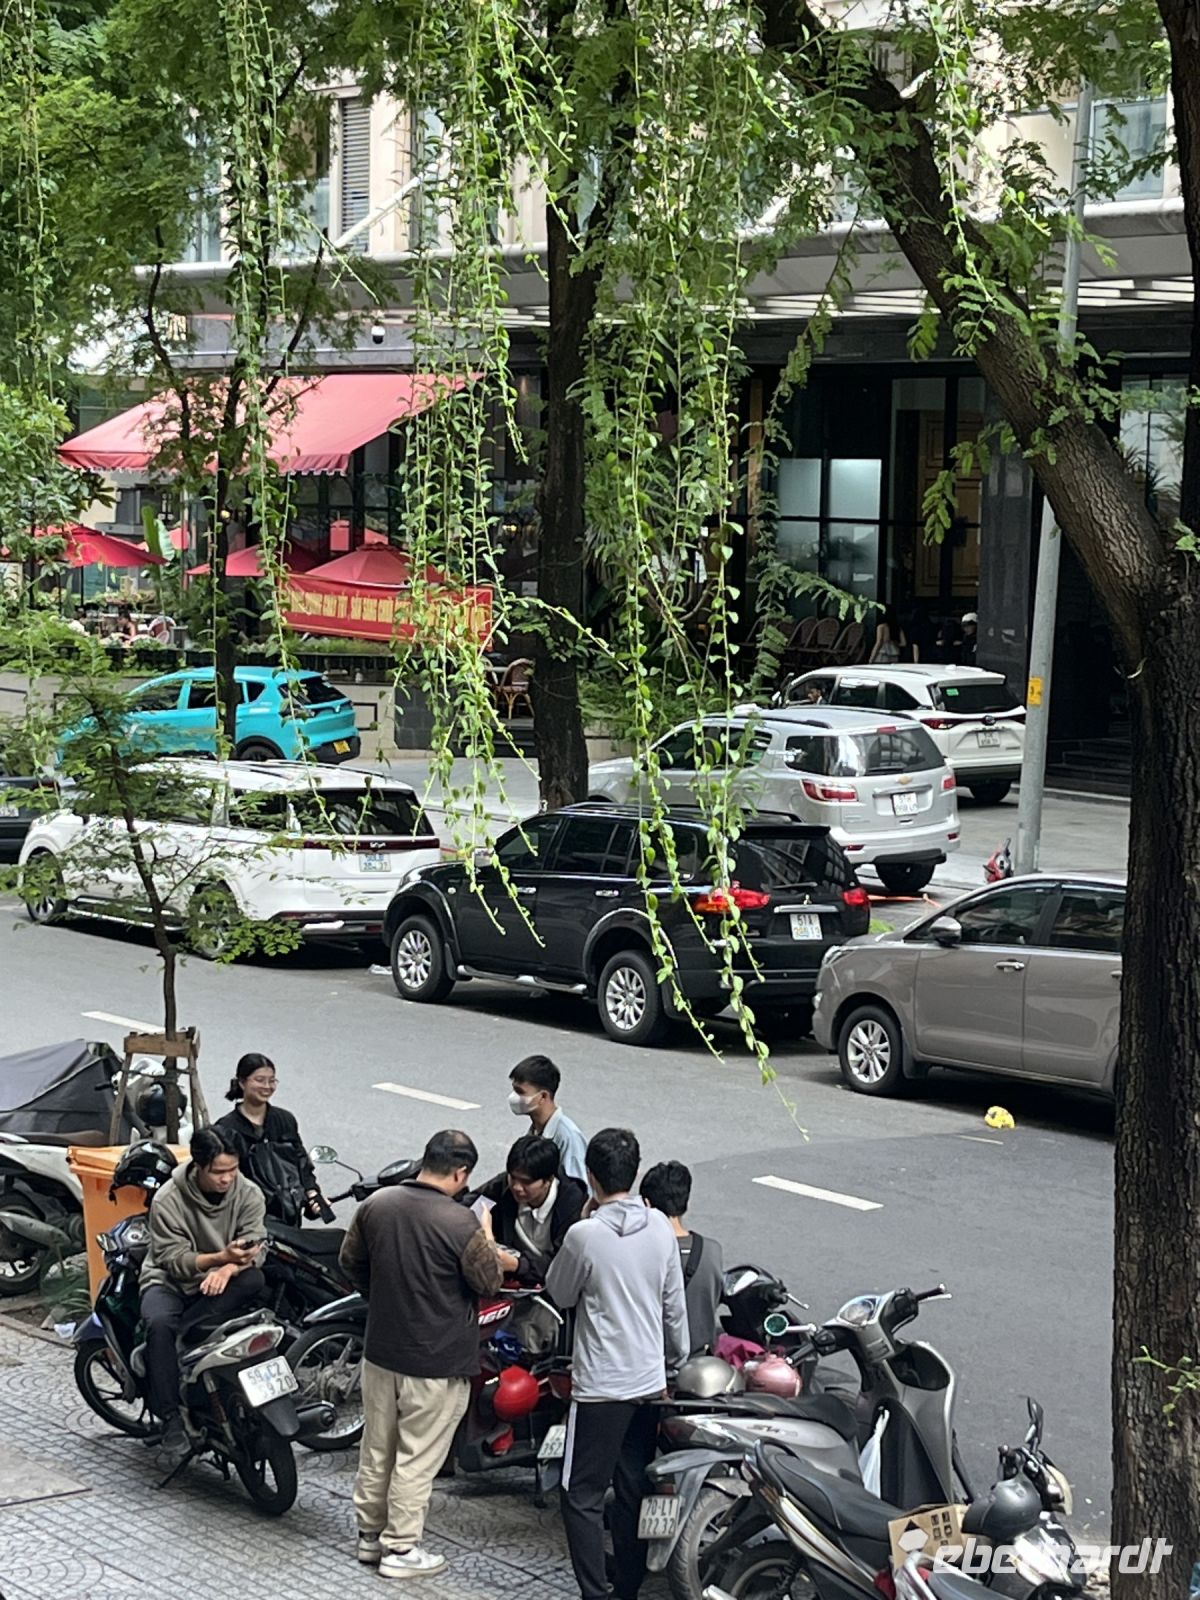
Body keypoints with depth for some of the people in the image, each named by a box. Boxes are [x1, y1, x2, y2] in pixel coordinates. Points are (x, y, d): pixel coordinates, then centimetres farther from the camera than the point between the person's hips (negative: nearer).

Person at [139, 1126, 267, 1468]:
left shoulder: (248, 1193, -6)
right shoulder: (168, 1200, -15)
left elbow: (255, 1247, -12)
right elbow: (174, 1260, -17)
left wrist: (228, 1268, -34)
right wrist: (221, 1256, -32)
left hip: (222, 1285, 3)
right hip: (171, 1282, -3)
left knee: (254, 1281, -31)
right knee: (159, 1324, -35)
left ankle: (184, 1335, -30)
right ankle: (172, 1422, -33)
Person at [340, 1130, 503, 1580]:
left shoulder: (376, 1205, -4)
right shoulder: (460, 1224, -23)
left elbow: (351, 1261, 10)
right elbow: (490, 1283, -12)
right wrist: (486, 1242, 6)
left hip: (381, 1349, 6)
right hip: (437, 1361, -6)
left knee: (377, 1448, 19)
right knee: (417, 1458, 6)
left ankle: (369, 1534, 32)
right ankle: (400, 1549, 15)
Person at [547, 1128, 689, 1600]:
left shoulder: (586, 1235, -19)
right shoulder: (660, 1226, -2)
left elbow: (560, 1295, -1)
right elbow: (675, 1306, 6)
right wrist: (676, 1363, 20)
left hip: (600, 1386, -6)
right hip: (650, 1381, 6)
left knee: (581, 1496, 3)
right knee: (633, 1490, 16)